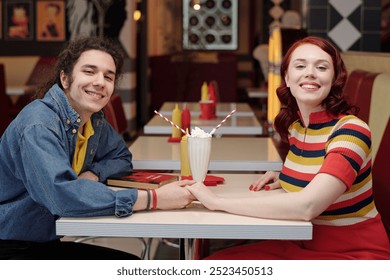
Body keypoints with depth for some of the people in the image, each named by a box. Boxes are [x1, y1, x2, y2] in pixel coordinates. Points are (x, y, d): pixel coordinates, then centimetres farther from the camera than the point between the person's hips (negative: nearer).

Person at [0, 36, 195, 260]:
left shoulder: (95, 121, 3)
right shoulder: (39, 124, -22)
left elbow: (121, 157, 20)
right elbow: (62, 193, -35)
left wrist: (94, 173, -6)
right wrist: (154, 199, -34)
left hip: (47, 244, 8)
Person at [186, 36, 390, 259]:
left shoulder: (352, 131, -19)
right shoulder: (294, 125, 3)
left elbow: (307, 205, -32)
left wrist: (217, 202, -28)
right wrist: (284, 180, 2)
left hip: (354, 255, -7)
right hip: (304, 246, 7)